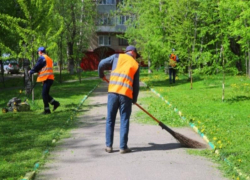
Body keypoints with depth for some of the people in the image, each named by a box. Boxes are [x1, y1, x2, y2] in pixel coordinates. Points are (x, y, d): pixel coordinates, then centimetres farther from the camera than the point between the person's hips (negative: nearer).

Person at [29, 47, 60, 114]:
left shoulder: (42, 58, -7)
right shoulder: (49, 58, 22)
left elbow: (37, 67, -7)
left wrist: (31, 72, 8)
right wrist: (33, 71, 21)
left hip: (46, 79, -9)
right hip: (50, 78, 9)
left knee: (44, 94, -7)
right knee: (45, 94, 16)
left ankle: (47, 110, -7)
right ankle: (55, 103, 14)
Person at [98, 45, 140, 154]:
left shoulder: (117, 57, 11)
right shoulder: (136, 64, 11)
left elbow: (101, 64, 5)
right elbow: (136, 85, 11)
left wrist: (101, 75, 24)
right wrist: (134, 99, 20)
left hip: (113, 92, 1)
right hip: (126, 94, -1)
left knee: (110, 120, 10)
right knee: (124, 121, 7)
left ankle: (109, 146, 12)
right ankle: (123, 147, 7)